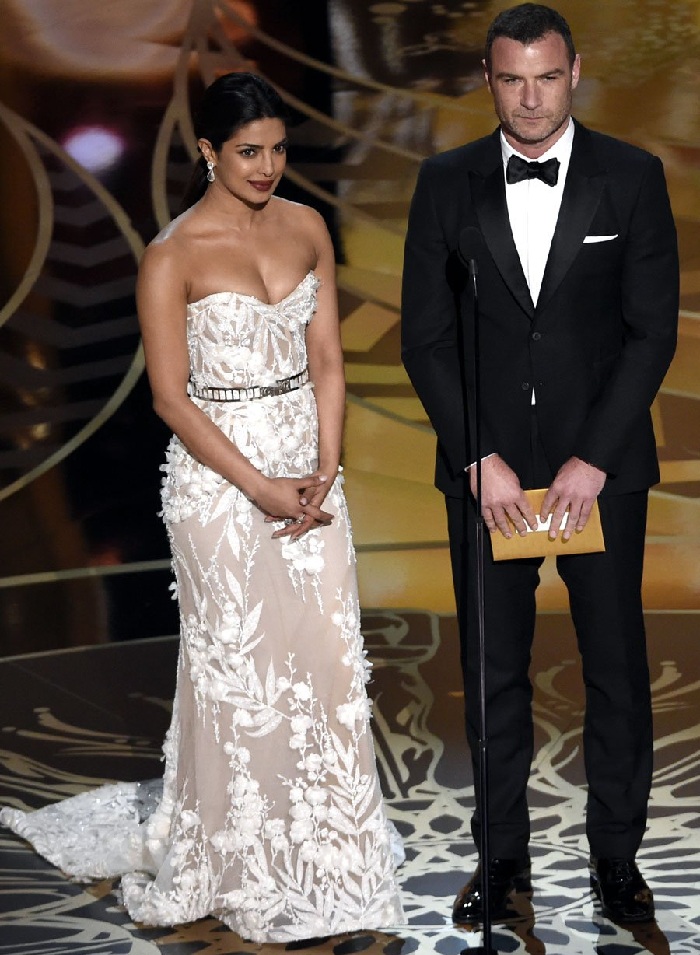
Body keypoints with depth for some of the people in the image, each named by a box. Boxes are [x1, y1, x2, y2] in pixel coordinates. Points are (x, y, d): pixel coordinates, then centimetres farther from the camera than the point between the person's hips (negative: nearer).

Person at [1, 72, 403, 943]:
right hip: (218, 479, -5)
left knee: (327, 658, 6)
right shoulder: (172, 257, -11)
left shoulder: (305, 228, 5)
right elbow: (171, 396, -11)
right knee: (238, 669, 3)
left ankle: (324, 846, 22)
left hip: (307, 470, 5)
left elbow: (326, 359, 6)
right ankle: (245, 870, 19)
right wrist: (260, 488, -15)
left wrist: (325, 471, -6)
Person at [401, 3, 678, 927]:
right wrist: (478, 459, -8)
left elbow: (653, 329, -4)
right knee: (493, 673, 7)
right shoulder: (447, 182, 1)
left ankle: (616, 855, 20)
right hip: (486, 468, 1)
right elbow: (425, 336, 1)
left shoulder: (633, 176, -2)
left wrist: (593, 460, -11)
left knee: (617, 667, 6)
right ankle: (502, 855, 20)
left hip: (601, 464, -1)